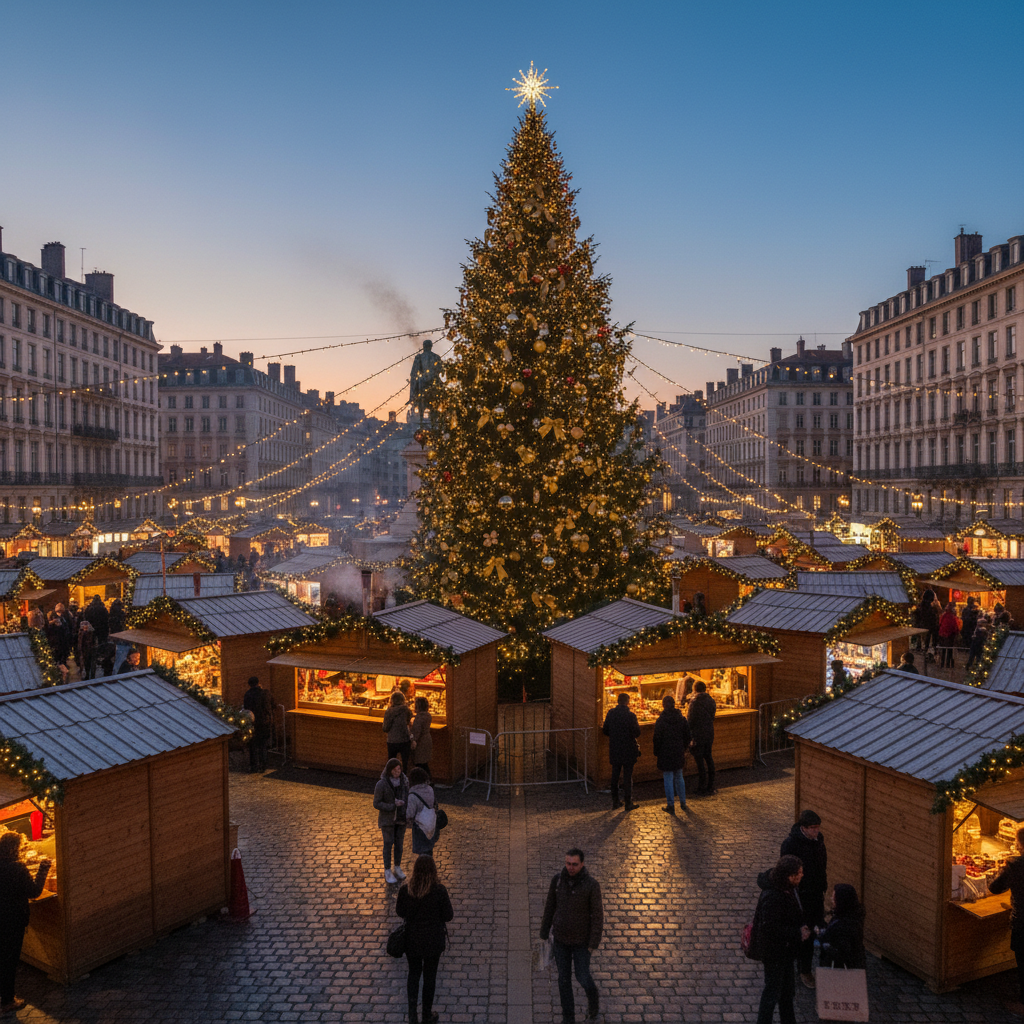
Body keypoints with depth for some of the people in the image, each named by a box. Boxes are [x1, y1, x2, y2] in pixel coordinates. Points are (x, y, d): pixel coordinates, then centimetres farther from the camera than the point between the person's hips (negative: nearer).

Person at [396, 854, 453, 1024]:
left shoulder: (405, 890, -18)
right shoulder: (439, 891, -23)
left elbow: (400, 912, -3)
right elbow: (448, 916, -13)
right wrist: (448, 903, 5)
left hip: (411, 938, 2)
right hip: (433, 940, -1)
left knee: (413, 973, 22)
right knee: (429, 976, 17)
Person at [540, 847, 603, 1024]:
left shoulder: (591, 884, -25)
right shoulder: (557, 879, -15)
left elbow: (597, 914, -16)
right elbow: (550, 906, -2)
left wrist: (594, 943, -12)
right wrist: (544, 933, 5)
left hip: (581, 938, -3)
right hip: (560, 936, 3)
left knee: (582, 977, 10)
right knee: (564, 977, 12)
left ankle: (592, 997, 46)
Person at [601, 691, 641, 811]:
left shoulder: (610, 713, -2)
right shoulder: (630, 715, -17)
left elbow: (605, 731, 3)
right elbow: (637, 733, -15)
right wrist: (637, 726, 4)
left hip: (614, 750, 4)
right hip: (628, 750, -4)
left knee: (615, 775, 14)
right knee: (627, 776, 5)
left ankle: (614, 801, 21)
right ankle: (628, 803, 12)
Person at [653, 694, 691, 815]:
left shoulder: (661, 720, -12)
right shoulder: (681, 719, 0)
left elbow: (657, 738, -10)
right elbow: (688, 736, 6)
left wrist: (656, 752, 1)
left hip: (665, 754, -4)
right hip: (679, 753, 4)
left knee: (668, 779, 2)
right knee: (679, 778, 17)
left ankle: (671, 806, 6)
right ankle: (683, 803, 23)